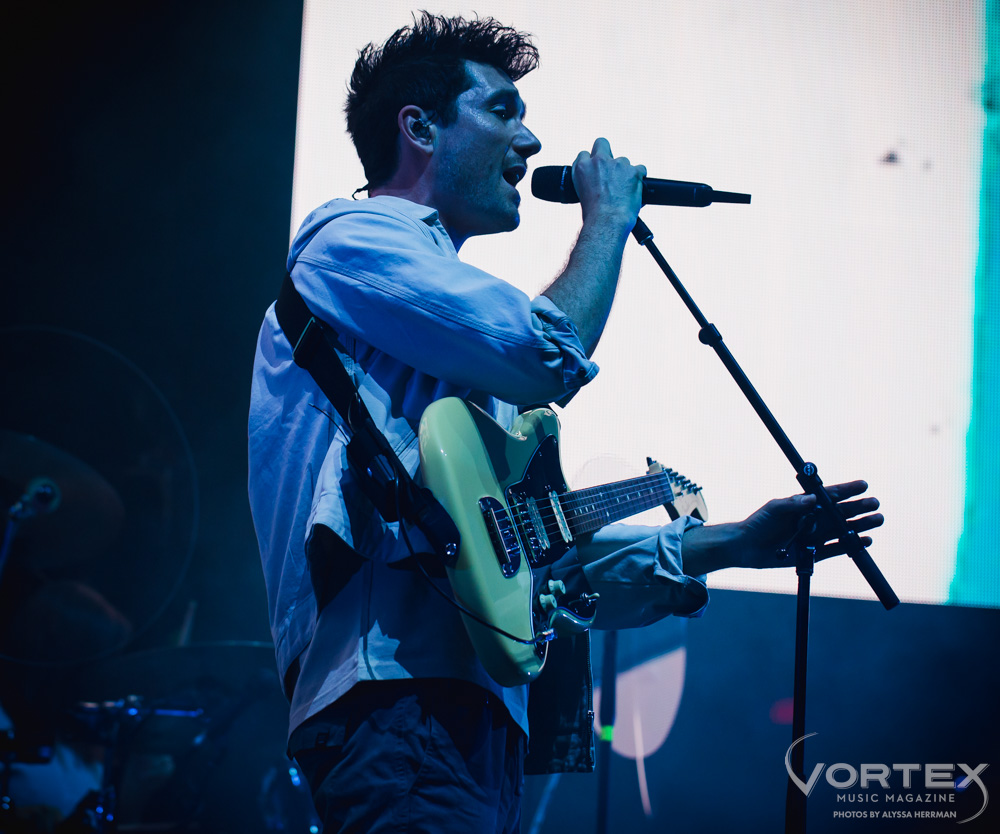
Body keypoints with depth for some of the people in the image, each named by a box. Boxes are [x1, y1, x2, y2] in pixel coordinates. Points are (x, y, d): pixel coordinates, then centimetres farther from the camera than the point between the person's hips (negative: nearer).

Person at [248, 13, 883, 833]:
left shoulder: (444, 297, 29)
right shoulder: (351, 240, 3)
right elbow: (549, 357, -12)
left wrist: (732, 542, 25)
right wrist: (608, 221, 5)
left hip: (475, 706, 10)